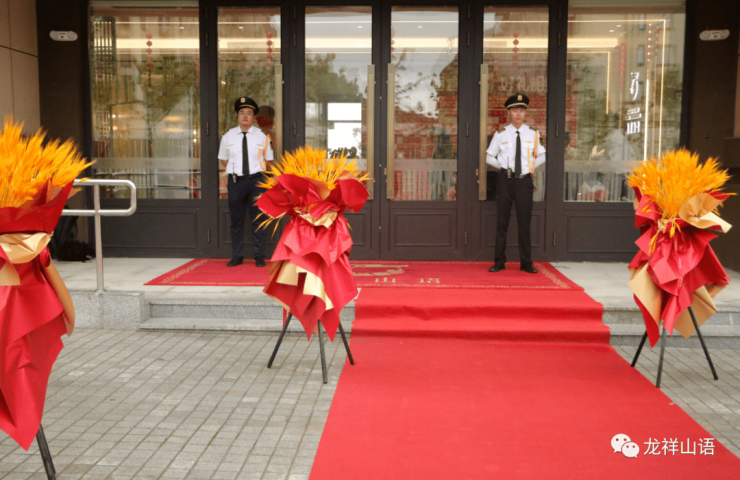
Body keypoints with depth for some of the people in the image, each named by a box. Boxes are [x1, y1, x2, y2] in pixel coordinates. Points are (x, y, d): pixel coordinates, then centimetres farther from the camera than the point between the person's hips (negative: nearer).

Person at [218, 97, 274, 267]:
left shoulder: (262, 136, 4)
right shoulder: (228, 136, 7)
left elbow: (268, 159, 13)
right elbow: (223, 159, 18)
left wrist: (258, 171, -1)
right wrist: (234, 171, 5)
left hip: (255, 181, -1)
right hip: (235, 181, 1)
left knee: (257, 219, 2)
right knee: (236, 219, 5)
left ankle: (259, 257, 9)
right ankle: (237, 256, 13)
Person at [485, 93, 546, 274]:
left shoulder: (533, 134, 5)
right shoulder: (500, 135, 1)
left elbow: (541, 156, 17)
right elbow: (489, 157, 10)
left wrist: (530, 167, 5)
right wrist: (503, 167, 1)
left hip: (525, 181, 1)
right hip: (505, 180, -1)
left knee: (524, 223, 5)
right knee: (502, 222, 4)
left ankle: (526, 263, 13)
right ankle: (499, 262, 11)